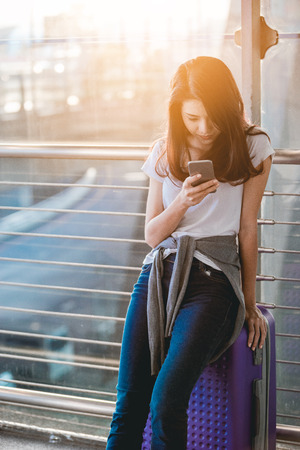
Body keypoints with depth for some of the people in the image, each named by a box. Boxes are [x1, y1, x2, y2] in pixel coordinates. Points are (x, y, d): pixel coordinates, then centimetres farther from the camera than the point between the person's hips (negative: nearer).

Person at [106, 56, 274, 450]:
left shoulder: (252, 147, 4)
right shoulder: (165, 152, 13)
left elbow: (247, 229, 6)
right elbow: (152, 234, 12)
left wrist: (249, 303, 10)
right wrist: (182, 202, -8)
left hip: (214, 277, -3)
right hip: (158, 272, 3)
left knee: (166, 403, -21)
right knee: (128, 406, -9)